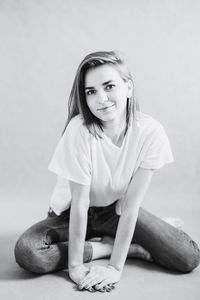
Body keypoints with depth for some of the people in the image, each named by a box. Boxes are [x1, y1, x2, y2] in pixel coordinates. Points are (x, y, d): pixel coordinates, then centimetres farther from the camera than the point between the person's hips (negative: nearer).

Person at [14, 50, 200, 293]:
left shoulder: (150, 131, -23)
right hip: (71, 212, 1)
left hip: (116, 210, 0)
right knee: (26, 253, -28)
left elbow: (131, 204, -21)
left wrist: (115, 267, -23)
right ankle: (122, 246, -9)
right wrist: (75, 265, -21)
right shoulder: (80, 129, -28)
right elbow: (79, 203, -24)